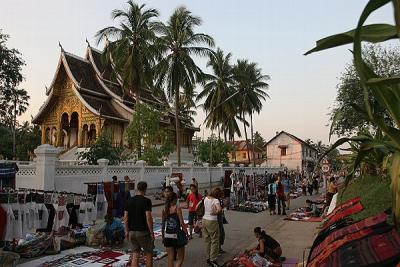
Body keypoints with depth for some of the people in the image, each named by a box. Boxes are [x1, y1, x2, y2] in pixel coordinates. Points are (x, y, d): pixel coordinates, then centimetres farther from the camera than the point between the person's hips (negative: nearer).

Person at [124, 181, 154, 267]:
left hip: (132, 232, 6)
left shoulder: (130, 201, 4)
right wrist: (151, 232, -10)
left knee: (135, 254, 13)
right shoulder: (146, 201, -13)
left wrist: (127, 231, 14)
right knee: (149, 254, 9)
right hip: (143, 232, -5)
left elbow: (126, 217, 6)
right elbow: (148, 218, -17)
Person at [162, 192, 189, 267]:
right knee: (180, 258, 10)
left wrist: (163, 237, 16)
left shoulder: (164, 210, 1)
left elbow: (163, 225, 7)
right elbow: (182, 224, -12)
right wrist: (187, 233, -1)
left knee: (170, 259, 13)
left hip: (168, 236, 5)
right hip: (177, 235, -4)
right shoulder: (177, 209, -12)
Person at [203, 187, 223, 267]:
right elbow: (219, 209, -32)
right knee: (214, 241, 5)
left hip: (204, 220, 7)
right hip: (212, 221, -7)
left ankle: (208, 258, 26)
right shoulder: (215, 200, -16)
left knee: (207, 240, 17)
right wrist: (215, 213, -15)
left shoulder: (206, 198, 4)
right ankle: (212, 260, 7)